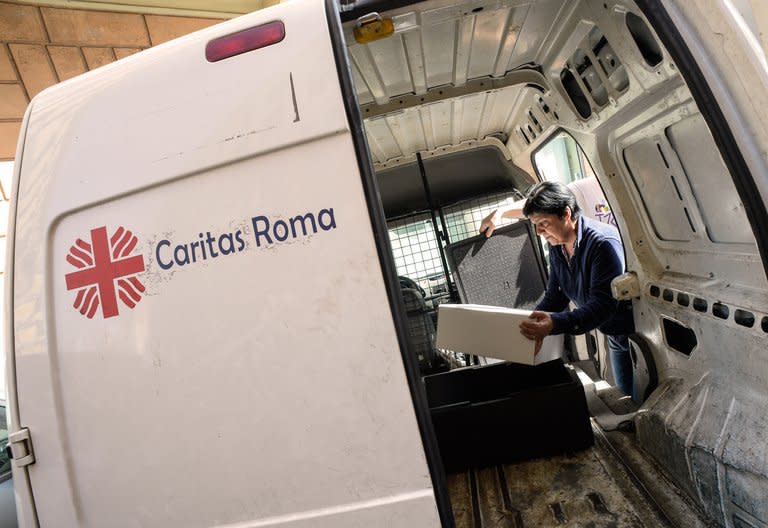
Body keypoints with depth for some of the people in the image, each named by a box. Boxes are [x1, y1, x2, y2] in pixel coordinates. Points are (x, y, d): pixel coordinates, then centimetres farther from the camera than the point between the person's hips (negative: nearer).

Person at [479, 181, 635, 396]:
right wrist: (530, 324, -18)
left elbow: (602, 306, -36)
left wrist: (554, 324, -50)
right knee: (626, 397, 16)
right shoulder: (557, 246, -3)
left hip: (637, 330, -7)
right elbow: (555, 297, -1)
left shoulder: (603, 243, -29)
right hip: (615, 336, 7)